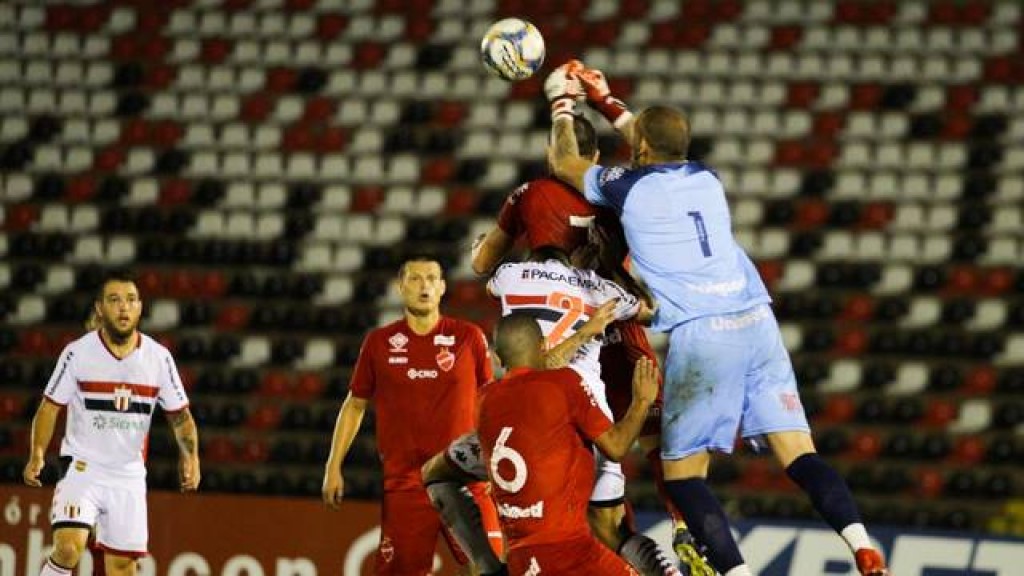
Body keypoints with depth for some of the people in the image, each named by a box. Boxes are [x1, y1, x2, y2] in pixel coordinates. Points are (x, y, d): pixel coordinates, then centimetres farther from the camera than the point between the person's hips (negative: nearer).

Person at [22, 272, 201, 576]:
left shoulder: (158, 357, -1)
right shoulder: (77, 353, -7)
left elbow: (180, 415, 7)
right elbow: (50, 406, -1)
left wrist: (190, 457, -10)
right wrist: (37, 455, -15)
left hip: (129, 474, 3)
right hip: (82, 467, -3)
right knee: (68, 548, -23)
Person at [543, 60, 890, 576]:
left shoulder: (628, 186, 4)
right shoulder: (705, 179, 19)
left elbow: (562, 162, 24)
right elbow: (660, 150, 43)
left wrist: (562, 108, 42)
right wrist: (603, 101, 53)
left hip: (700, 334, -5)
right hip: (757, 321, 5)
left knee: (682, 473, 4)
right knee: (799, 456, 0)